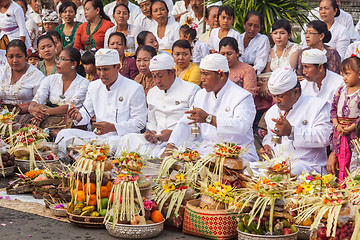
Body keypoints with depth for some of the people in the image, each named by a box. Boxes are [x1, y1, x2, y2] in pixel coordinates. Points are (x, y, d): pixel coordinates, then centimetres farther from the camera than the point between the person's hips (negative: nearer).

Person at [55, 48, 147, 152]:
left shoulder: (135, 89, -5)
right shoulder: (93, 86, 15)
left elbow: (139, 122, -9)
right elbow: (87, 112, 19)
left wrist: (112, 127, -20)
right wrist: (79, 117, -7)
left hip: (120, 137, -5)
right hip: (97, 135, 5)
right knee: (64, 134, -14)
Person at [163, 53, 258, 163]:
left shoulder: (243, 96, -6)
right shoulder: (201, 95, 16)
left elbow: (242, 126, -24)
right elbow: (185, 123, 11)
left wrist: (208, 118, -29)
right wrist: (169, 147, -6)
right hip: (205, 149, 6)